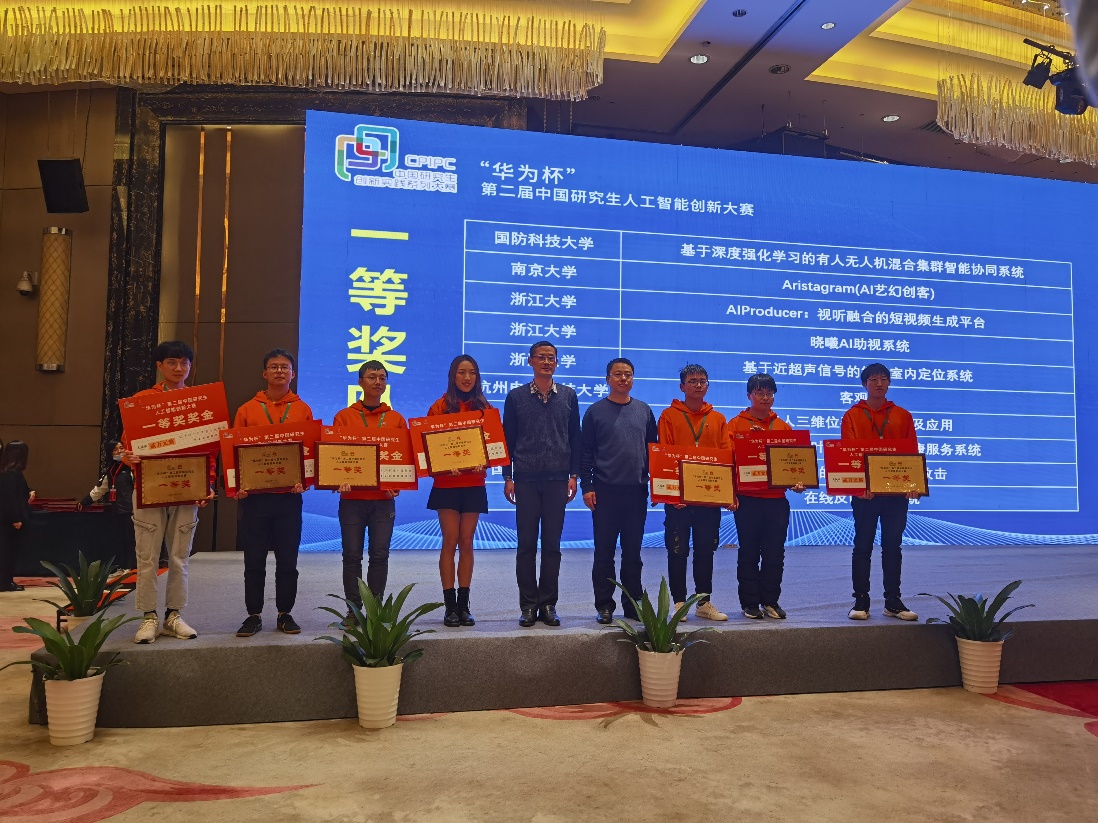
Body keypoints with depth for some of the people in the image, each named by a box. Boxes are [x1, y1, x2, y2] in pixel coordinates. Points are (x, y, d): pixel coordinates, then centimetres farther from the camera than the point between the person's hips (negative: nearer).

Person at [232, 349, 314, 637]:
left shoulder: (303, 410, 7)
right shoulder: (247, 409, 7)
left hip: (289, 496, 0)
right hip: (254, 495, 0)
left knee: (288, 560, 6)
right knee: (254, 560, 6)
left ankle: (285, 614, 18)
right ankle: (254, 615, 17)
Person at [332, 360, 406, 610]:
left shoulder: (397, 419, 10)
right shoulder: (344, 417, 7)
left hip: (384, 498, 1)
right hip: (352, 497, -1)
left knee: (380, 555, 3)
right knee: (352, 555, 2)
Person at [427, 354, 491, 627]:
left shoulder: (485, 408, 7)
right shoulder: (440, 407, 1)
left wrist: (483, 463, -13)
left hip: (474, 483, 2)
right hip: (447, 482, -2)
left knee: (466, 542, 5)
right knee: (450, 542, -2)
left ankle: (463, 604, 11)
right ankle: (450, 606, 4)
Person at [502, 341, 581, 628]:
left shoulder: (568, 396, 8)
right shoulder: (516, 396, 5)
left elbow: (575, 438, 10)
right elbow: (508, 438, 6)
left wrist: (573, 475, 3)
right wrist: (508, 478, 1)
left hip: (557, 479, 1)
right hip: (526, 480, -1)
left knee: (552, 545, 5)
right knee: (526, 544, 2)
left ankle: (548, 604, 13)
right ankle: (528, 605, 10)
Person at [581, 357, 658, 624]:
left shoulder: (644, 411, 11)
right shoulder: (595, 411, 3)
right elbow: (586, 452, 1)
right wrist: (586, 486, -6)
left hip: (637, 491, 3)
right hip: (605, 491, -2)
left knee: (633, 551, 9)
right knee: (604, 552, 1)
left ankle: (633, 604, 19)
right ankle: (604, 606, 9)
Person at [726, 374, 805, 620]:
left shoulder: (783, 426, 11)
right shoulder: (736, 424, 3)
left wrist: (797, 482, -6)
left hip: (777, 498, 3)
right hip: (747, 499, -3)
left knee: (775, 553, 7)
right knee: (749, 553, 4)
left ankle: (770, 601, 17)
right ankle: (750, 603, 12)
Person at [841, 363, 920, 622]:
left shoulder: (902, 416, 10)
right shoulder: (852, 415, 3)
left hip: (896, 491, 2)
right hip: (864, 492, -2)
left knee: (893, 546, 8)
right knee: (863, 546, 3)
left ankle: (893, 602, 16)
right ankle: (861, 602, 8)